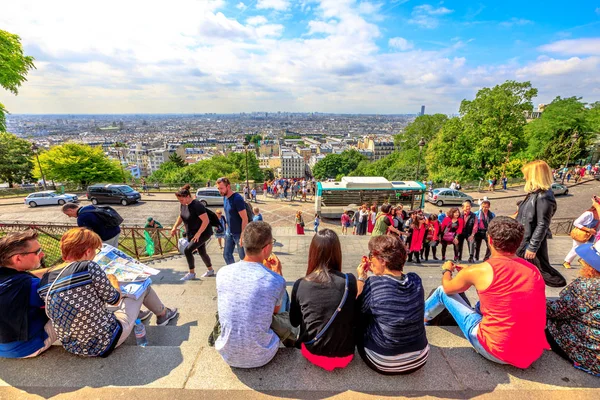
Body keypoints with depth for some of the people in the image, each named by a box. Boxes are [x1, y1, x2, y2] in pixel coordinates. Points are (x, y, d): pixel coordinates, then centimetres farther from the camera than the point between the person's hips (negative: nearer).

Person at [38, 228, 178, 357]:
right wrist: (113, 280, 9)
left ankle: (136, 312, 51)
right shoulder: (88, 267, -24)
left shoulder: (45, 279, -4)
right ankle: (163, 314, 40)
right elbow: (115, 299, -11)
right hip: (106, 341, -7)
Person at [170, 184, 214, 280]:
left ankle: (192, 273, 6)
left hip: (203, 233, -8)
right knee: (202, 252, 17)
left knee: (187, 251, -12)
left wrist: (198, 234, -27)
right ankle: (210, 271, 35)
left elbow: (206, 221, -27)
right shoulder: (182, 205, -1)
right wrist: (175, 227, 5)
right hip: (192, 233, 8)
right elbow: (181, 216, 17)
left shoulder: (197, 205, -26)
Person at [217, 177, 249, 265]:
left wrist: (242, 236, -23)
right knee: (227, 255, 17)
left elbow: (245, 219, -23)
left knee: (243, 257, 5)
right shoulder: (225, 197, 3)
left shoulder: (237, 198, -23)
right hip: (229, 232, 8)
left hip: (239, 233, -8)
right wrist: (228, 228, 15)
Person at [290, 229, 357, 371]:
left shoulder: (300, 285, -15)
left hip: (313, 352, 0)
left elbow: (294, 322, 2)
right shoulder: (350, 281, -16)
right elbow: (354, 317, 3)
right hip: (345, 355, 0)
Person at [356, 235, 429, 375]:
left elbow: (357, 309, -7)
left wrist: (361, 278, 0)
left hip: (383, 362, -5)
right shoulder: (415, 279, -11)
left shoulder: (373, 283, -24)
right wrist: (377, 273, 8)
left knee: (361, 317, 18)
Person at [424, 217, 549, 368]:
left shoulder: (479, 270, -16)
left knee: (442, 291, 10)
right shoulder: (533, 270, 0)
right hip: (534, 352, 6)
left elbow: (447, 287, 4)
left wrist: (447, 270, 26)